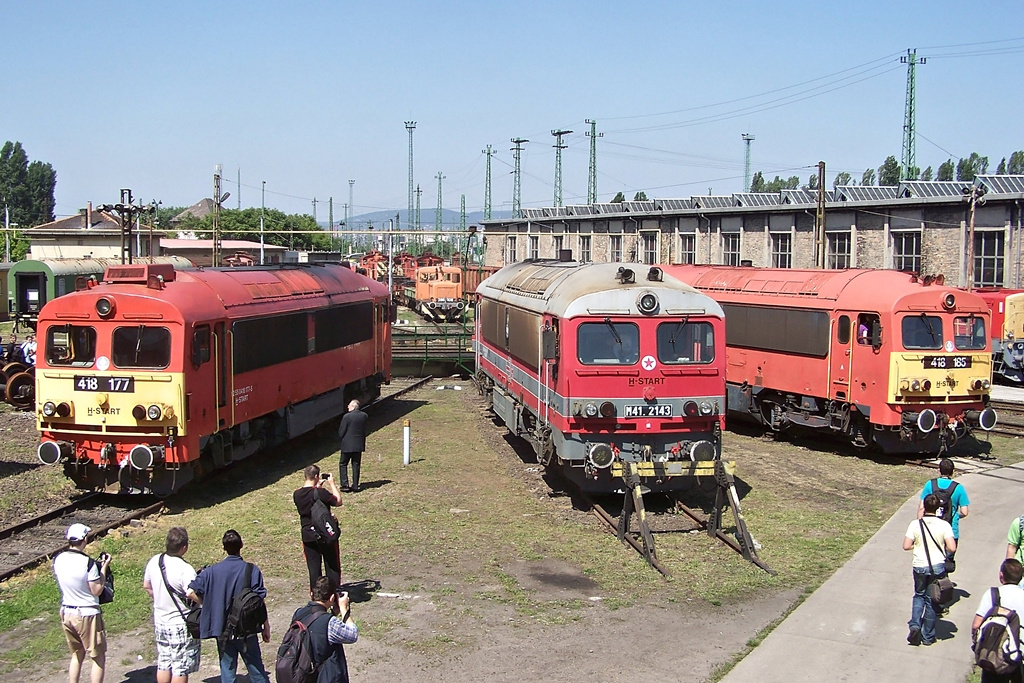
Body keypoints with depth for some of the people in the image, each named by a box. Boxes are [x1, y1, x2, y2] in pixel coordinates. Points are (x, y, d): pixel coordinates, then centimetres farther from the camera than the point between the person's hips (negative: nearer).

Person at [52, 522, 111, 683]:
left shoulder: (58, 560, -4)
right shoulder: (88, 563, -22)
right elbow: (97, 591, -15)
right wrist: (103, 568, -6)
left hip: (66, 613, 6)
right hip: (87, 615, -6)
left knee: (76, 655, 21)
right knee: (98, 658, 7)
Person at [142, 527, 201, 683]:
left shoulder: (154, 562, -3)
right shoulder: (185, 570, -25)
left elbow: (146, 586, 12)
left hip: (160, 621, 7)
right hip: (181, 625, -7)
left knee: (163, 664, 17)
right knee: (181, 668, 4)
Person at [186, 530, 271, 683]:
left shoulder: (212, 571, -4)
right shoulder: (252, 570, -10)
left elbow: (191, 593, -8)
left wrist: (210, 605, 7)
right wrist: (266, 627, 1)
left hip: (222, 630, 2)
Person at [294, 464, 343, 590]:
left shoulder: (297, 495, -4)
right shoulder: (321, 493, -21)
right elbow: (338, 501, -9)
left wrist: (318, 486, 16)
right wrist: (332, 484, -2)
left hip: (308, 536, 4)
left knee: (313, 568, 11)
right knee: (332, 565, 11)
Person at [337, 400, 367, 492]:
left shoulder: (347, 416, -16)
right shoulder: (364, 416, -1)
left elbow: (341, 432, -10)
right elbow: (364, 430, 6)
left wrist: (342, 439, 8)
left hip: (348, 445, -5)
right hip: (359, 445, 5)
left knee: (343, 464, 10)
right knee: (356, 466, 11)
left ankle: (345, 485, 3)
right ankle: (355, 486, 12)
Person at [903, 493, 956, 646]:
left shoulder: (915, 524, -8)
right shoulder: (944, 525, -10)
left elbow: (906, 546, -9)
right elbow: (952, 548, -14)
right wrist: (941, 547, 7)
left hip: (919, 566, 0)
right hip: (937, 567, 0)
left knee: (919, 596, 23)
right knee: (932, 600, 12)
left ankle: (915, 625, 3)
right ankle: (928, 636, 20)